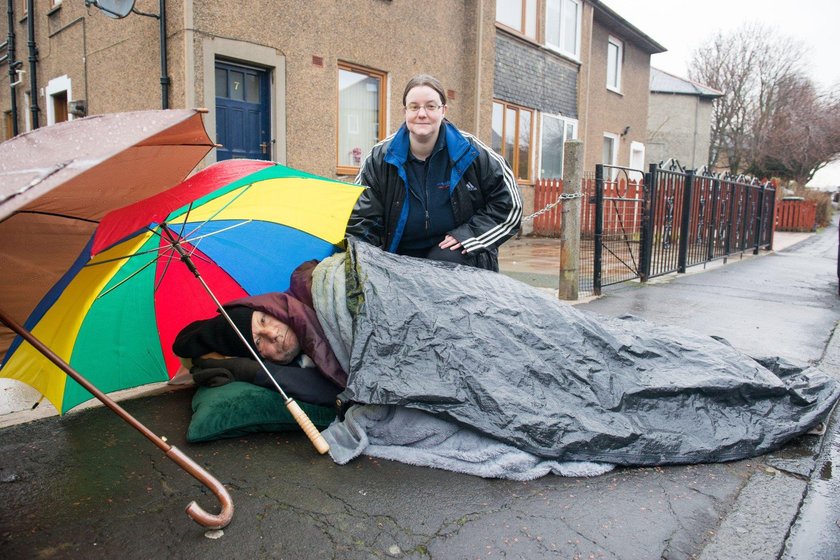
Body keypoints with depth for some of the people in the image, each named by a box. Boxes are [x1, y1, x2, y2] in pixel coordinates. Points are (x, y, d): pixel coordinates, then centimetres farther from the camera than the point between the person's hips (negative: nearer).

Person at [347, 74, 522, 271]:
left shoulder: (470, 153, -5)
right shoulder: (380, 159, -2)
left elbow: (509, 202, 2)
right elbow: (360, 217, 1)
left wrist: (470, 233, -8)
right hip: (401, 260, 1)